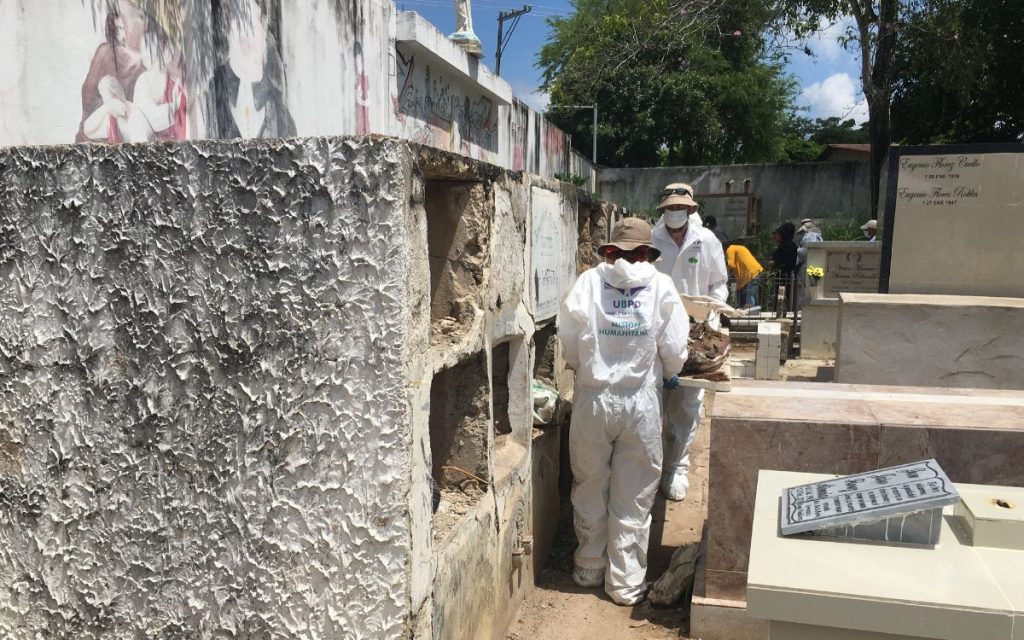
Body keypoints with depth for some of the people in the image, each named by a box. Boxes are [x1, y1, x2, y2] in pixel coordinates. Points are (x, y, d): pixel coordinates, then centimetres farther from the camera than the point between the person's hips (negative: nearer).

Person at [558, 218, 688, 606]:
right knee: (633, 495, 11)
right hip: (640, 401, 0)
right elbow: (675, 351, -4)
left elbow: (569, 341, -3)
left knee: (591, 487, 17)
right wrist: (664, 373, 18)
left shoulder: (589, 281, -4)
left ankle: (590, 569, 31)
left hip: (594, 397, 1)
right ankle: (626, 583, 21)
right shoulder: (661, 286, -3)